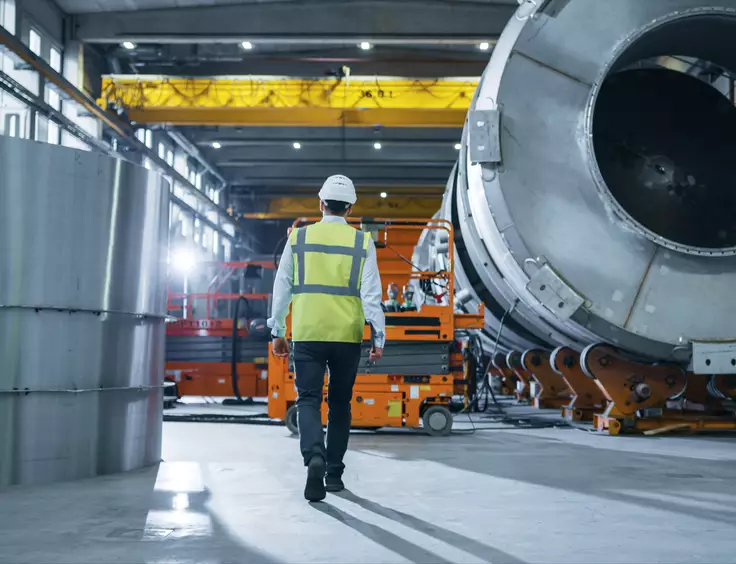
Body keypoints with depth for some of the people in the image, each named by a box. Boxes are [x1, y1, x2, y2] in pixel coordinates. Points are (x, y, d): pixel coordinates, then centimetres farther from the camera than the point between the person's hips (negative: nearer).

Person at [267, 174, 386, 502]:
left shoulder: (299, 238, 3)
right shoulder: (362, 242, 1)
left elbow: (282, 288, 5)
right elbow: (371, 293, -5)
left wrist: (277, 332, 13)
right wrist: (378, 337, -2)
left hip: (307, 334, 0)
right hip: (347, 335, 1)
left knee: (308, 400, 2)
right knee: (340, 403, 14)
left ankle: (314, 457, -24)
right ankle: (334, 473, 20)